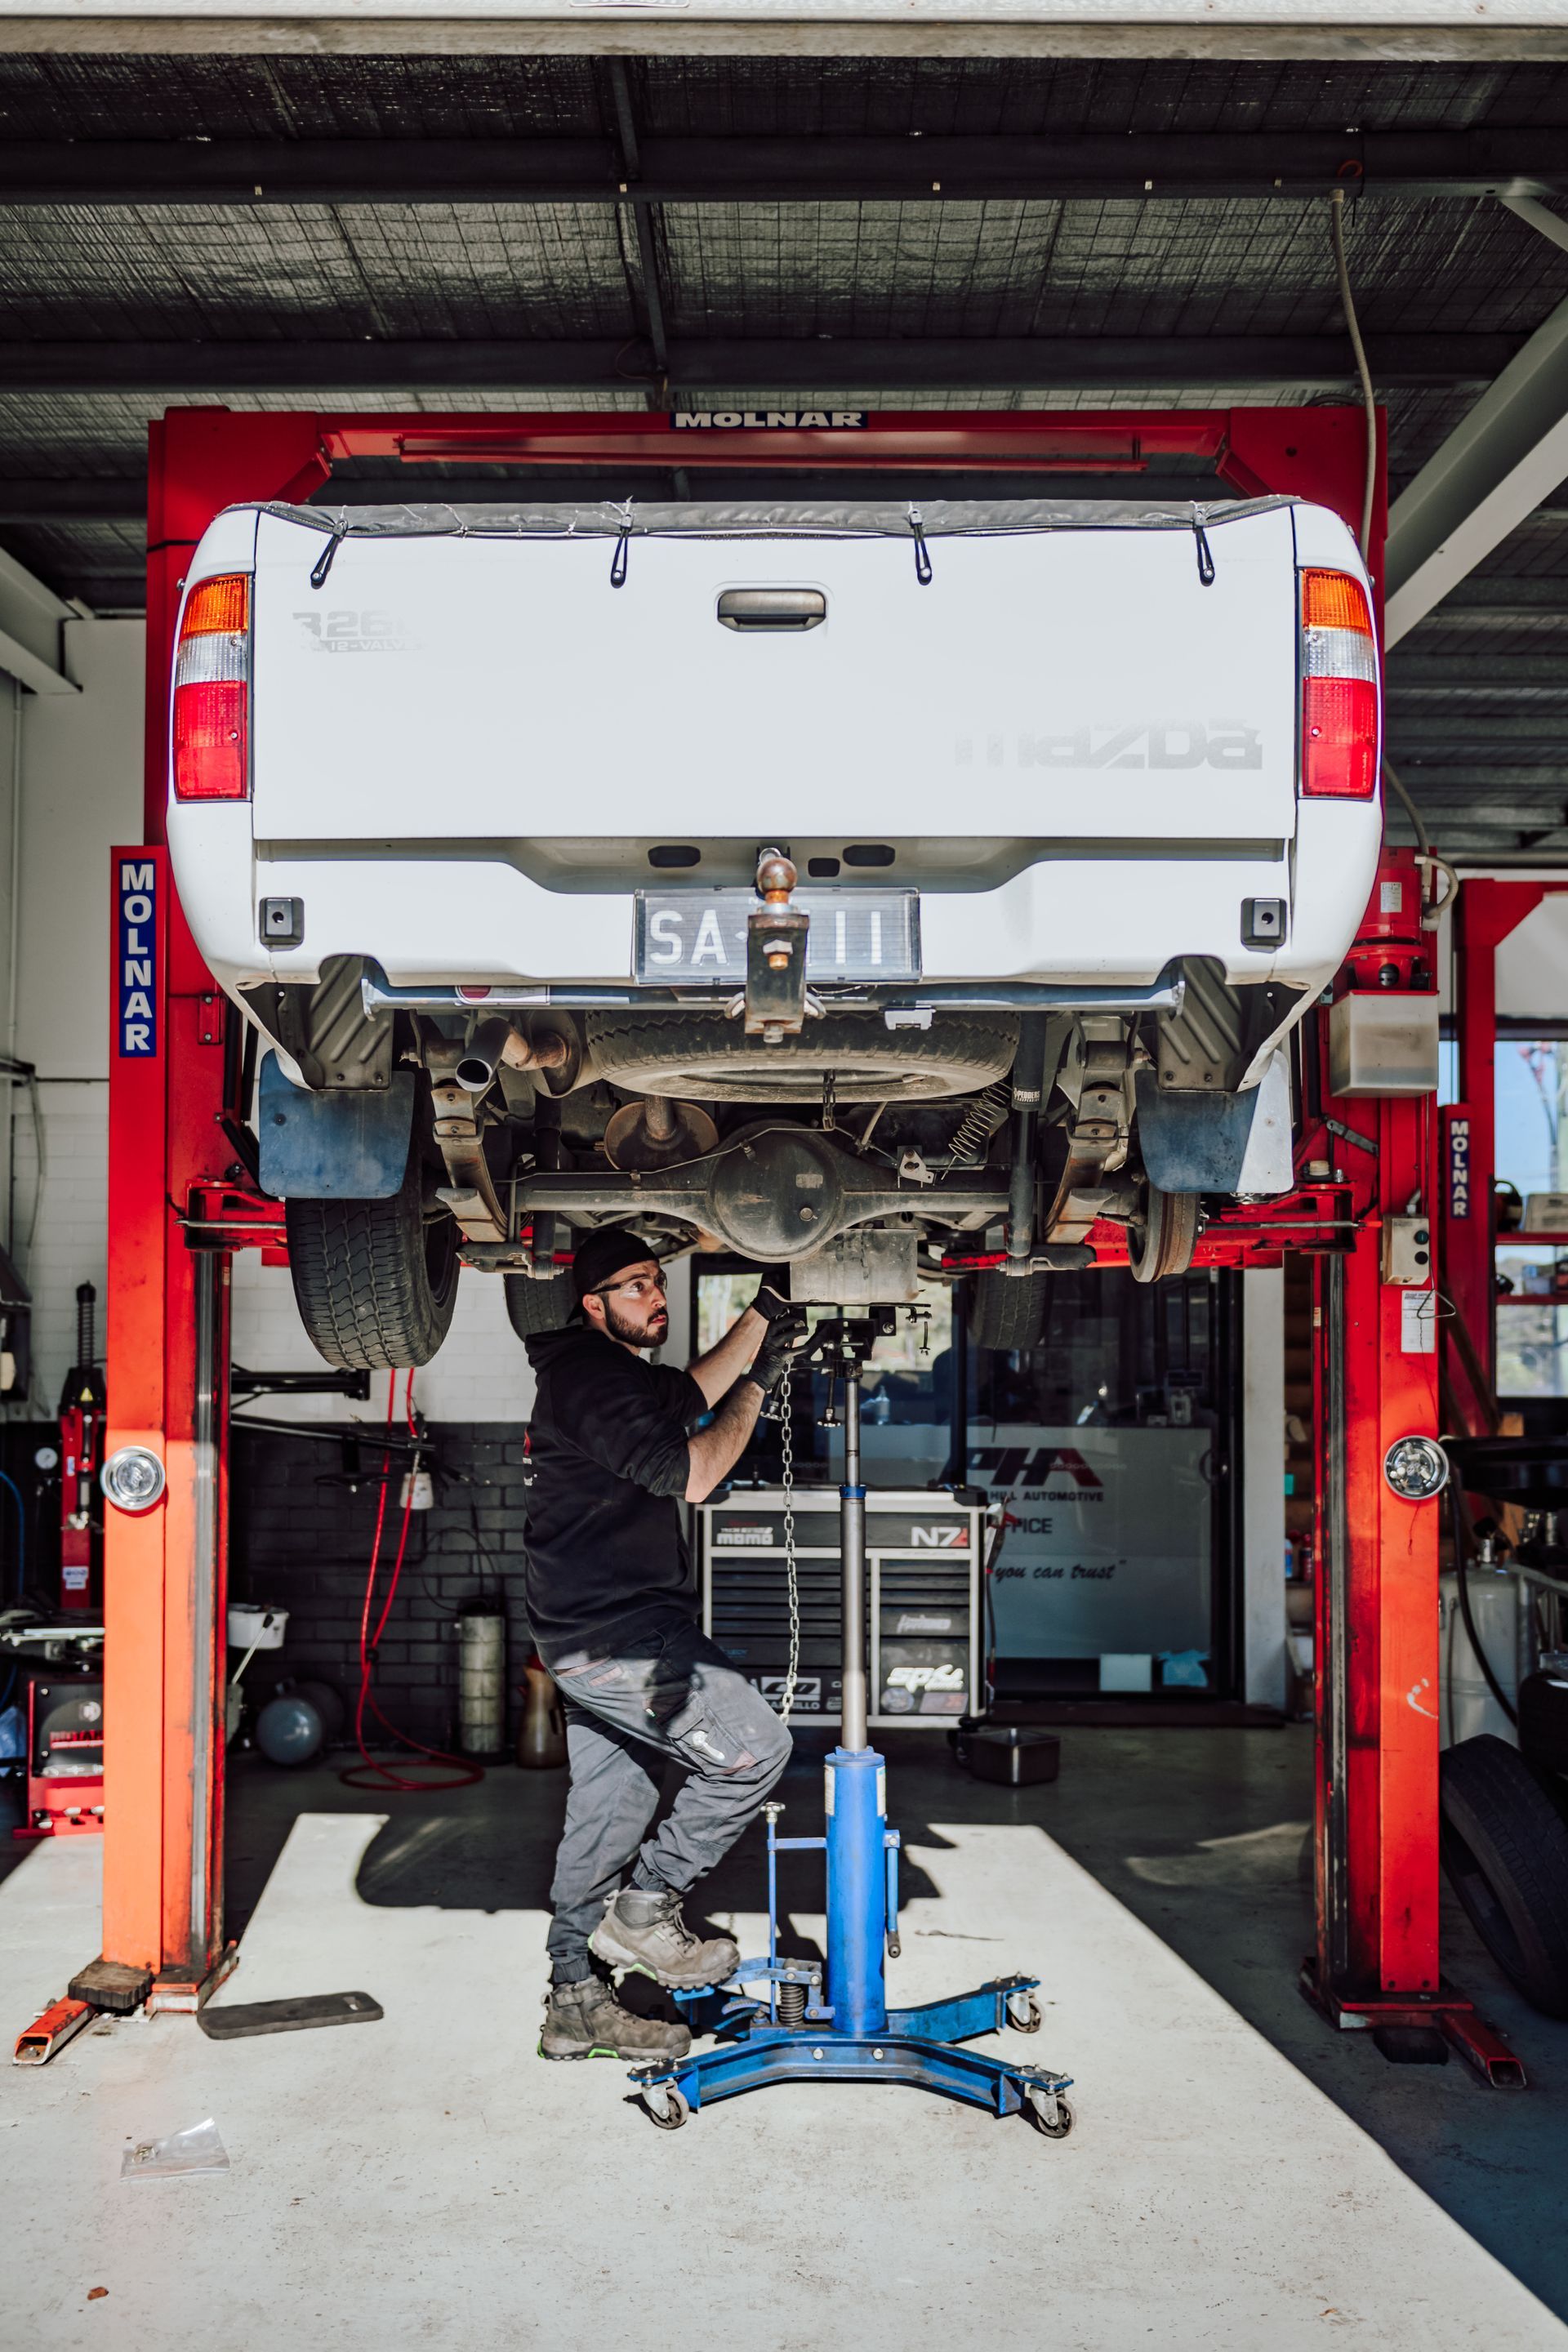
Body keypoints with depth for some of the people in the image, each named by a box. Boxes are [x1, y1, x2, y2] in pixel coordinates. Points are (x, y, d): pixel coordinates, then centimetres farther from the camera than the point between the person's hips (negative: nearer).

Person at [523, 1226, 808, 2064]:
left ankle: (576, 2000, 21)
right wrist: (758, 1385, -10)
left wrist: (763, 1313, 23)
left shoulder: (615, 1373, 16)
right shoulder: (592, 1378, -16)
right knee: (754, 1746, -9)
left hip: (594, 1636, 11)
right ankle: (646, 1905, 2)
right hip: (616, 1632, -11)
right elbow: (691, 1474, -20)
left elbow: (692, 1396, 30)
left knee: (604, 1811, 14)